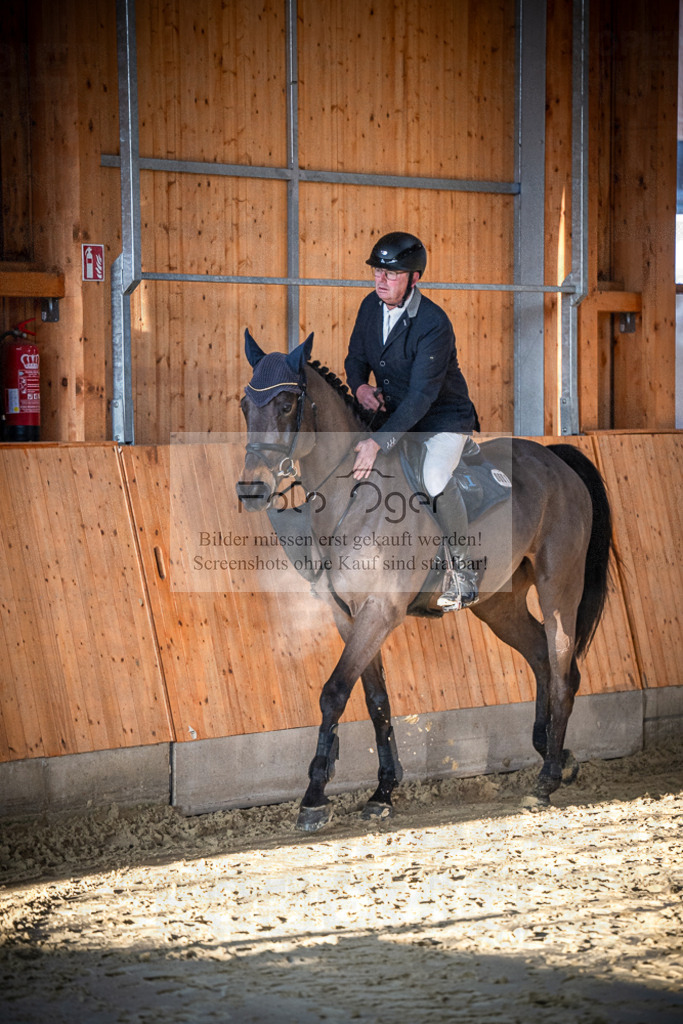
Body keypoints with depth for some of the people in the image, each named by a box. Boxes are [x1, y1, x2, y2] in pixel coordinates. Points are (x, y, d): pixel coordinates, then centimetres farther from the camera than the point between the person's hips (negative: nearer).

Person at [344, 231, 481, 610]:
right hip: (393, 413, 8)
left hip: (444, 418, -7)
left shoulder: (434, 324, -27)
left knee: (434, 478, -33)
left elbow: (422, 394, -32)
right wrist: (360, 385, -14)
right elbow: (356, 358, 11)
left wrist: (379, 442, -40)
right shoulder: (371, 307, -4)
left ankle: (464, 571, -15)